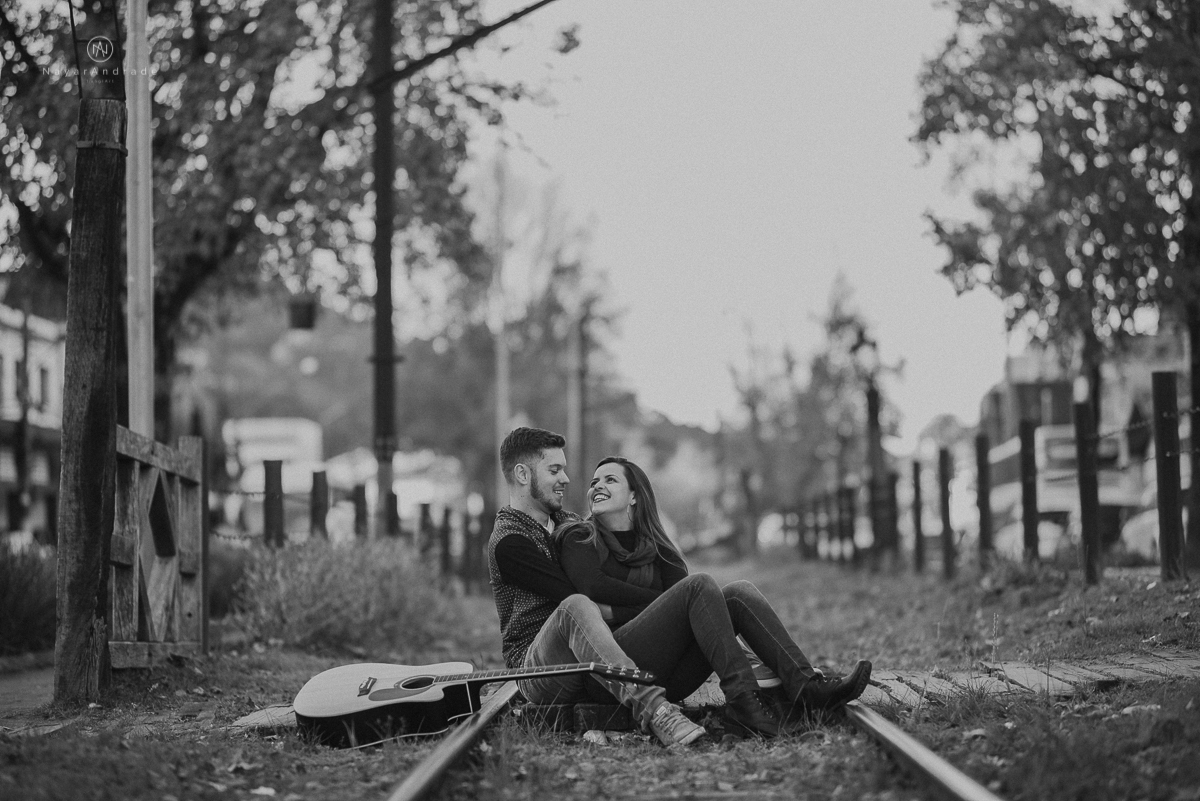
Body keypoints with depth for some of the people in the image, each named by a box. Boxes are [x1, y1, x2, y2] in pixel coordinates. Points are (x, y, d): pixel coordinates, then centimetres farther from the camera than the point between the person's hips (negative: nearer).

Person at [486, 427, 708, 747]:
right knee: (575, 608, -41)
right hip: (536, 669, -8)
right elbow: (580, 600, -15)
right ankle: (651, 708, -58)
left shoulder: (568, 524, 24)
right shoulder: (508, 543, -6)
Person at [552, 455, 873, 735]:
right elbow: (594, 588, -8)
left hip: (667, 680, 5)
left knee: (738, 592, -12)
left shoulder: (652, 546, 26)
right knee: (700, 584, -22)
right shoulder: (579, 538, 10)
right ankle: (741, 696, -39)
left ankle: (804, 685, -32)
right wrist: (677, 599, -4)